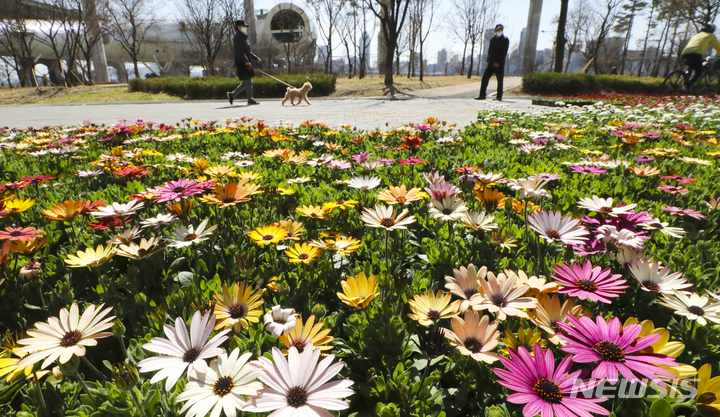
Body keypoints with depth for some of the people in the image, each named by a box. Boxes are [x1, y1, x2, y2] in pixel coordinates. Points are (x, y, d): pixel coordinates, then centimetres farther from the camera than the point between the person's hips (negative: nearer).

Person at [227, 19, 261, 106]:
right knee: (248, 82, -8)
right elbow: (240, 51, -20)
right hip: (242, 63, -10)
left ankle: (232, 95, 18)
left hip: (247, 63, 10)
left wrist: (256, 58, 17)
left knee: (246, 82, 12)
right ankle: (250, 100, -2)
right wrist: (246, 61, -28)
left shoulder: (243, 37, 23)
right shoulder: (238, 37, -9)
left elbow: (248, 51, 27)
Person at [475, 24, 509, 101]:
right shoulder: (492, 39, 15)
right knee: (485, 78, -2)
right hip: (491, 64, 5)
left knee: (500, 80, -1)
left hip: (499, 64, -5)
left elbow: (504, 52, -8)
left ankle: (499, 97, 5)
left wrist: (498, 62, -16)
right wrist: (488, 60, 4)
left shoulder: (505, 40, 0)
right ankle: (482, 95, 3)